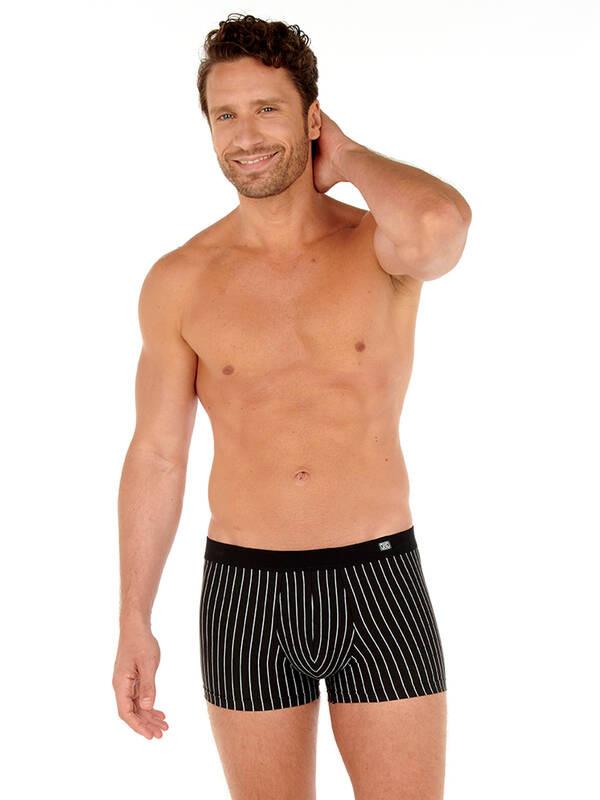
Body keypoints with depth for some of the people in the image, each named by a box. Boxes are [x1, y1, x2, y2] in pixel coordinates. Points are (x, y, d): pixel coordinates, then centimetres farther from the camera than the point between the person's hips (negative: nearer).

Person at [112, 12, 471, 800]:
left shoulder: (384, 245, -5)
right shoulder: (179, 281, 0)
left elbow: (442, 223, -32)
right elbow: (156, 457, 5)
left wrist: (349, 159, -11)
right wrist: (133, 623, 4)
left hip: (379, 587, -1)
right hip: (245, 596, 1)